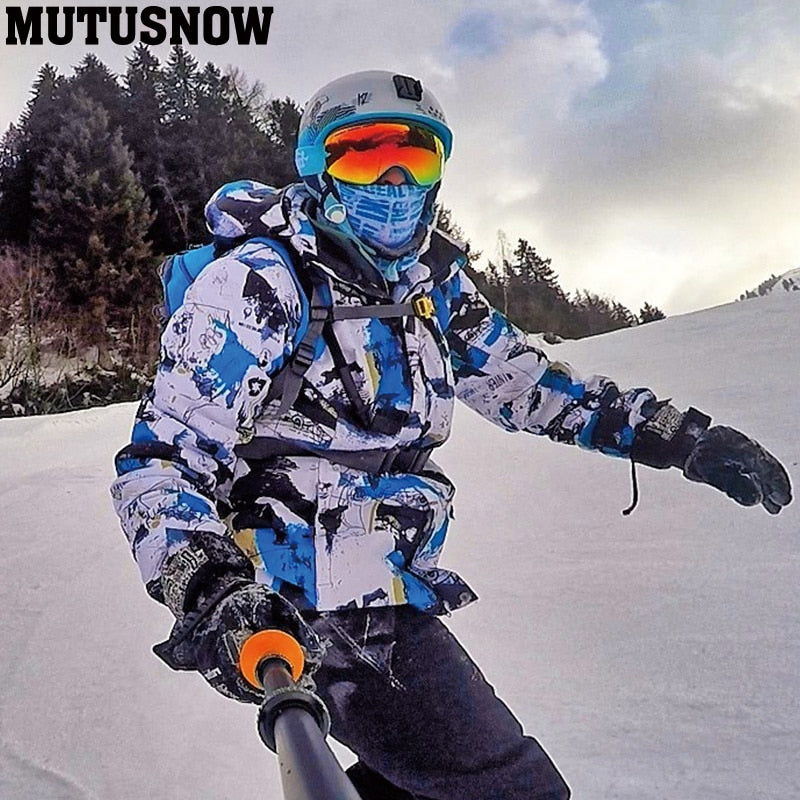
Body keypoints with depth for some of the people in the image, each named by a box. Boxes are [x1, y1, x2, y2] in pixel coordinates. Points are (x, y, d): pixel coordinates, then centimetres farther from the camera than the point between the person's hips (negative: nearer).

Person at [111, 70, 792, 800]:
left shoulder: (430, 284, 5)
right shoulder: (258, 287, -16)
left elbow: (516, 376, 14)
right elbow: (162, 459, -17)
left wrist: (681, 436, 8)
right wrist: (207, 591, -36)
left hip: (396, 598, 8)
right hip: (312, 619, -8)